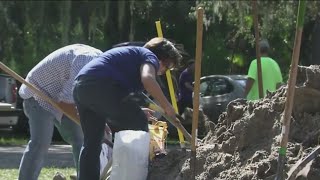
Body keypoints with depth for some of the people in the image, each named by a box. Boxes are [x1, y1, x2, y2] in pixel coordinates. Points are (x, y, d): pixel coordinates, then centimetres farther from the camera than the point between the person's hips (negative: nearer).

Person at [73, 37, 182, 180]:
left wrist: (133, 112, 34)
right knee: (138, 125, 4)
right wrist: (167, 107, -7)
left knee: (92, 142, 15)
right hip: (101, 86, -9)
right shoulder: (149, 56, 9)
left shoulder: (132, 54, 36)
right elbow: (148, 79, -15)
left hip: (80, 87, 9)